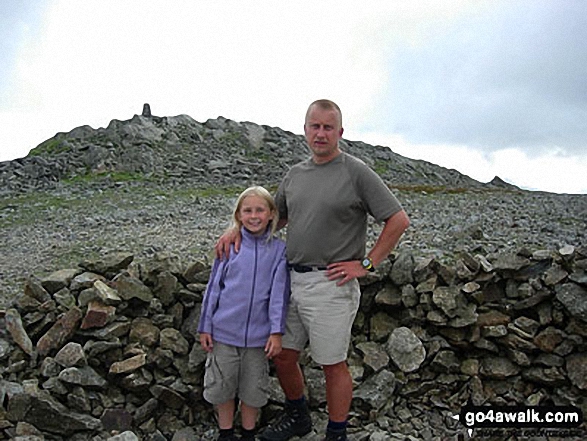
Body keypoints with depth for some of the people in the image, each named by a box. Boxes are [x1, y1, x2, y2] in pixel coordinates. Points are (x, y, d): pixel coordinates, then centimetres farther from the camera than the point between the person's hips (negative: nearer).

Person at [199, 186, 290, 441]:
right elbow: (213, 287, 2)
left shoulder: (278, 250, -3)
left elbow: (279, 293, -4)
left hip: (258, 335, 0)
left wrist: (277, 332, -9)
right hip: (224, 332, 1)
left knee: (253, 389, 14)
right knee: (221, 386, 14)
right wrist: (205, 327, 2)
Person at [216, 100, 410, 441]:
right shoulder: (295, 174, 11)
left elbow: (399, 220, -9)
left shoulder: (356, 172, -8)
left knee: (333, 364, 6)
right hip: (292, 280, 7)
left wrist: (366, 264, -10)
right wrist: (238, 230, 5)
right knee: (283, 356, 16)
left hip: (331, 285, -6)